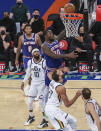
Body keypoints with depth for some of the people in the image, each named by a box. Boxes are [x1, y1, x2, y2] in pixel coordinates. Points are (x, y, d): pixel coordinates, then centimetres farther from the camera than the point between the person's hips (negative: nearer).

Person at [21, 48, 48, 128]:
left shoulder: (44, 62, -14)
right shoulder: (30, 62, 0)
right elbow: (28, 73, 14)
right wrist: (24, 82, 13)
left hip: (42, 84, -5)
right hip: (34, 83, 5)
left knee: (42, 102, -6)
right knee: (30, 101, 7)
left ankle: (45, 121, 4)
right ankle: (31, 117, 31)